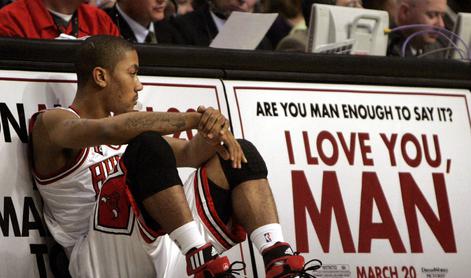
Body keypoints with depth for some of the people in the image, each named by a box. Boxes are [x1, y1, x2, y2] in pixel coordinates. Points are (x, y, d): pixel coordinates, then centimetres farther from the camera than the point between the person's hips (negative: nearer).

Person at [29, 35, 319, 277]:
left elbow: (189, 153, 18)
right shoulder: (51, 123, 0)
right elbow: (111, 131, -22)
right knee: (149, 145, -29)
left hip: (164, 253, 8)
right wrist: (194, 119, -26)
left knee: (242, 154, 4)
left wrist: (211, 130, -7)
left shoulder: (126, 122, 26)